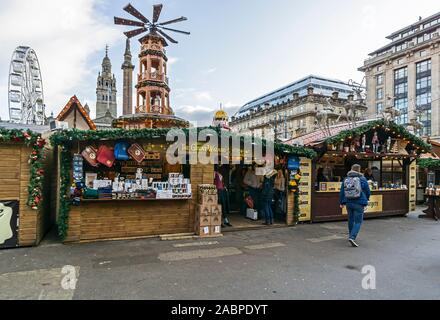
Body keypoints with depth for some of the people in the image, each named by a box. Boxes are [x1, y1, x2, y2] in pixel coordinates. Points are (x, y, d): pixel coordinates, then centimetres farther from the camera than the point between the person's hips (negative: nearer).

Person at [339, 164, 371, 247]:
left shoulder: (346, 179, 4)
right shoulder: (362, 179, -7)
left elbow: (342, 192, 7)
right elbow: (368, 192, 1)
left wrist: (342, 202, 16)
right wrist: (366, 199, 21)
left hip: (348, 203, 4)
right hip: (359, 203, -4)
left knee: (351, 219, 20)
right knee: (358, 221, -1)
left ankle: (351, 236, 34)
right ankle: (352, 237, -15)